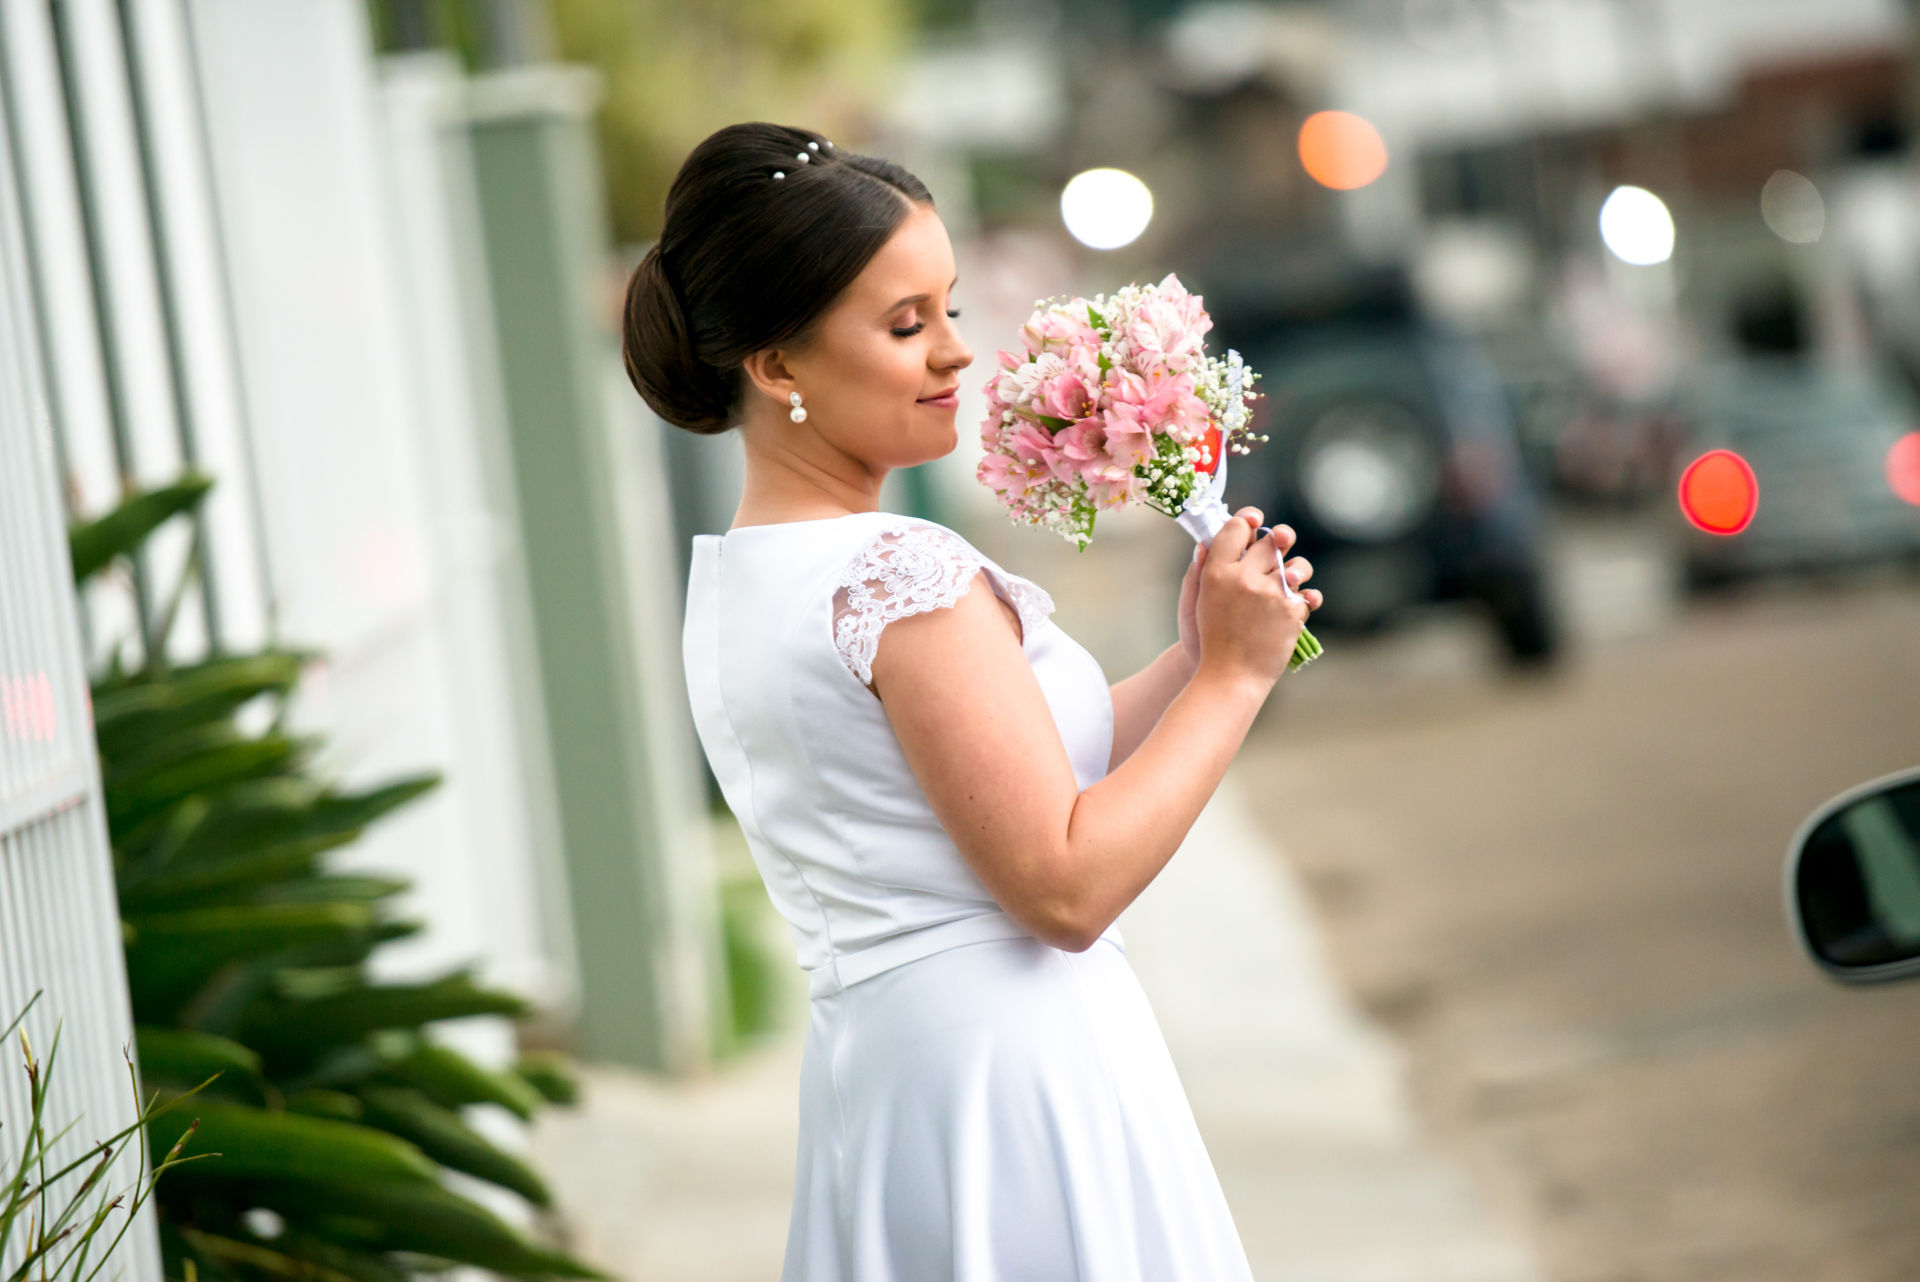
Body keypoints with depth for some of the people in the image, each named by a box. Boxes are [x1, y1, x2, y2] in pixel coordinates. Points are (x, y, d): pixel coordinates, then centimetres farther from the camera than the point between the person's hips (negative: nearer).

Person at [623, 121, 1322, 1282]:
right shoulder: (904, 573, -17)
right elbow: (1065, 886, -18)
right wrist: (1234, 675, -11)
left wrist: (1194, 664, 7)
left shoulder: (730, 581, 11)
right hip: (1015, 1085, -9)